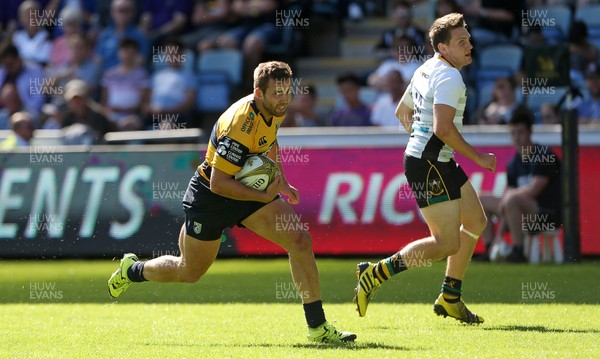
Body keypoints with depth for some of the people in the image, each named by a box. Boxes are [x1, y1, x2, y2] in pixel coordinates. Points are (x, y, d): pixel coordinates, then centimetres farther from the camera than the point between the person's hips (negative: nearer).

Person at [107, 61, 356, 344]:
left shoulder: (275, 109, -6)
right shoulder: (239, 126, -34)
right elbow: (218, 183, -31)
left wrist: (281, 182, 12)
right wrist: (264, 197, -32)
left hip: (249, 187, 7)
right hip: (210, 196, -7)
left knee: (300, 240, -14)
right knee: (189, 272, 10)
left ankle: (317, 326, -9)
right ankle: (131, 270, 41)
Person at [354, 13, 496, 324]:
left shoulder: (427, 70, 14)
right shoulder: (449, 77, -17)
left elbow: (402, 112, 25)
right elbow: (443, 128, -28)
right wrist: (477, 157, -19)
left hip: (440, 163, 11)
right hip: (429, 167, -11)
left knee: (475, 221, 18)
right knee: (447, 243, -10)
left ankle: (450, 298, 22)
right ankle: (375, 273, -4)